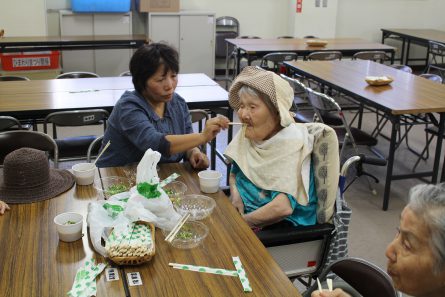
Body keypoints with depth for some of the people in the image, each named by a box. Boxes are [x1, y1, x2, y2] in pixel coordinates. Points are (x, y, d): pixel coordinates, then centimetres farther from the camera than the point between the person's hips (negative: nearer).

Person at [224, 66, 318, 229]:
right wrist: (235, 194, -6)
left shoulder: (290, 142, -21)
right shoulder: (248, 131, 0)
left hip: (286, 222, -6)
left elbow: (283, 207, -29)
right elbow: (234, 172, 16)